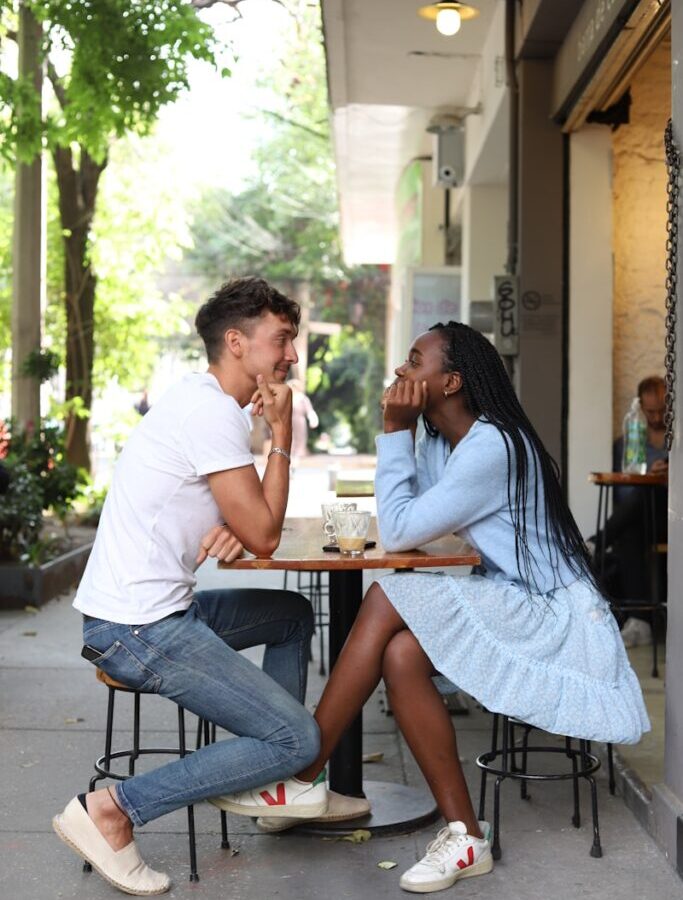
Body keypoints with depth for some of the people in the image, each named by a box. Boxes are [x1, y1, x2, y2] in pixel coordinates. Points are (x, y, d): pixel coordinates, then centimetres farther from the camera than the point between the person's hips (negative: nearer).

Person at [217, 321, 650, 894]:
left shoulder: (493, 446, -19)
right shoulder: (440, 442, 11)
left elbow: (399, 532, -18)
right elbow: (399, 526, 2)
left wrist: (395, 430, -12)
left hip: (554, 616, -9)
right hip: (514, 608, 9)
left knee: (390, 600, -23)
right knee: (400, 654, -20)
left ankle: (302, 775, -13)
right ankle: (464, 836, -12)